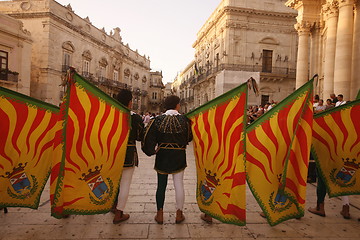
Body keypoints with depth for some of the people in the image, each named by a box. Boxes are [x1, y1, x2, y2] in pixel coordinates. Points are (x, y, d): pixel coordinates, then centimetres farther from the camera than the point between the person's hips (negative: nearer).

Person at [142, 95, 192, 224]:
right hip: (179, 156, 0)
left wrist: (152, 150, 3)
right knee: (179, 184, 11)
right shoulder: (184, 120, -7)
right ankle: (179, 214, 21)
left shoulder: (158, 120, -7)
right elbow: (189, 138, 4)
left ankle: (160, 214, 21)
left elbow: (149, 137, -9)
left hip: (162, 156, 1)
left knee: (161, 185, 11)